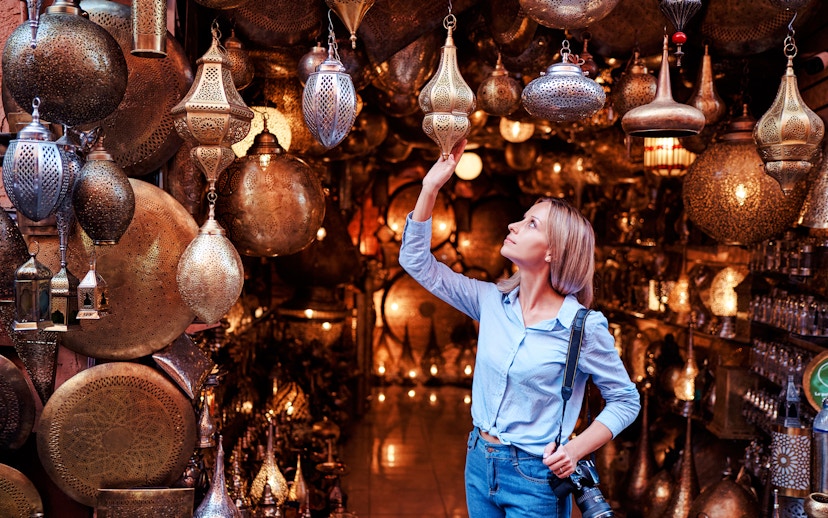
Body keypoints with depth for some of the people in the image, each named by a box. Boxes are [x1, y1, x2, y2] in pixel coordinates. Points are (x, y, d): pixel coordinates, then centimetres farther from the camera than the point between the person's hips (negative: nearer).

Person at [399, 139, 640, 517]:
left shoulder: (584, 327, -14)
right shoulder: (493, 301, 0)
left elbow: (626, 400, -4)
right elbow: (417, 262, 2)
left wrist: (577, 448, -18)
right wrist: (431, 187, -6)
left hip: (535, 479, -5)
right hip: (479, 463, 5)